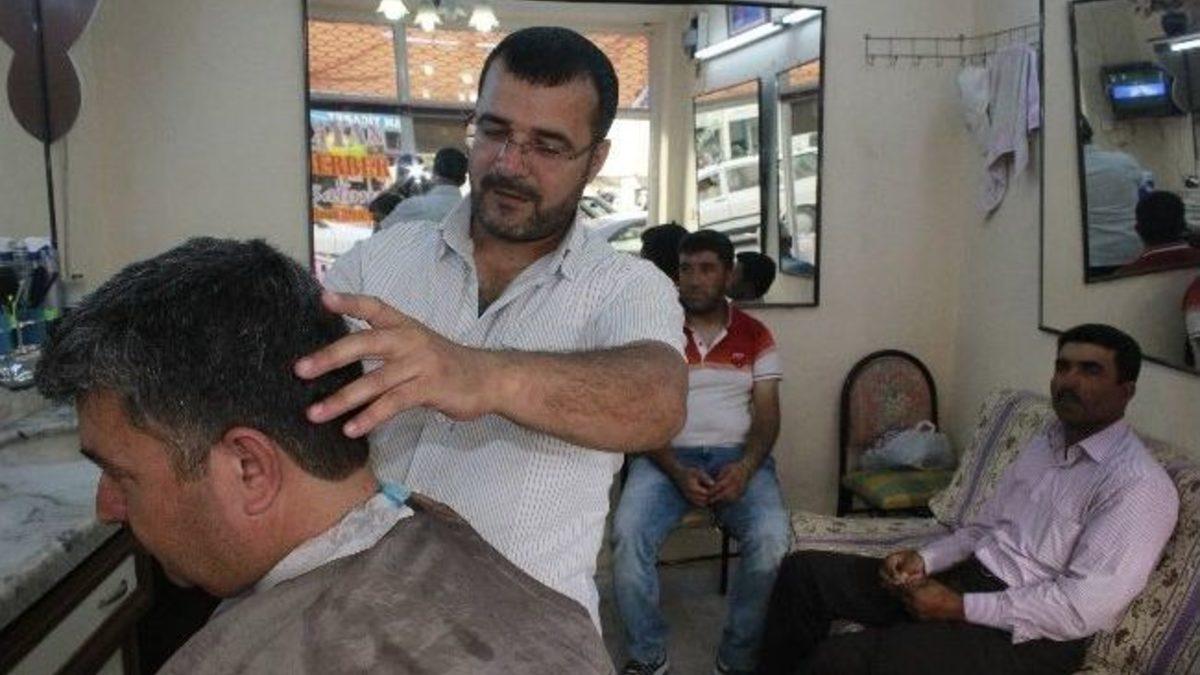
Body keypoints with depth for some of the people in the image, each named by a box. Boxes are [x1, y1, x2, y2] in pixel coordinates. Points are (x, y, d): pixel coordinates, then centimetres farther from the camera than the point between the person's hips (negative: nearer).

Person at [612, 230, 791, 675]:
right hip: (668, 455, 0)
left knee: (771, 537, -29)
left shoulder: (755, 336, 10)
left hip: (737, 455, 1)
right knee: (628, 534, -29)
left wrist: (745, 467, -17)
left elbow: (766, 415, 3)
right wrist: (677, 473, -16)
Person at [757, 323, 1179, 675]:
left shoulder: (1139, 484, -14)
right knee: (804, 571, -1)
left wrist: (959, 608, -20)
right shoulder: (1045, 442, 13)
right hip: (968, 578, 9)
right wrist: (923, 560, -3)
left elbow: (1086, 605, -22)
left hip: (1026, 632, -8)